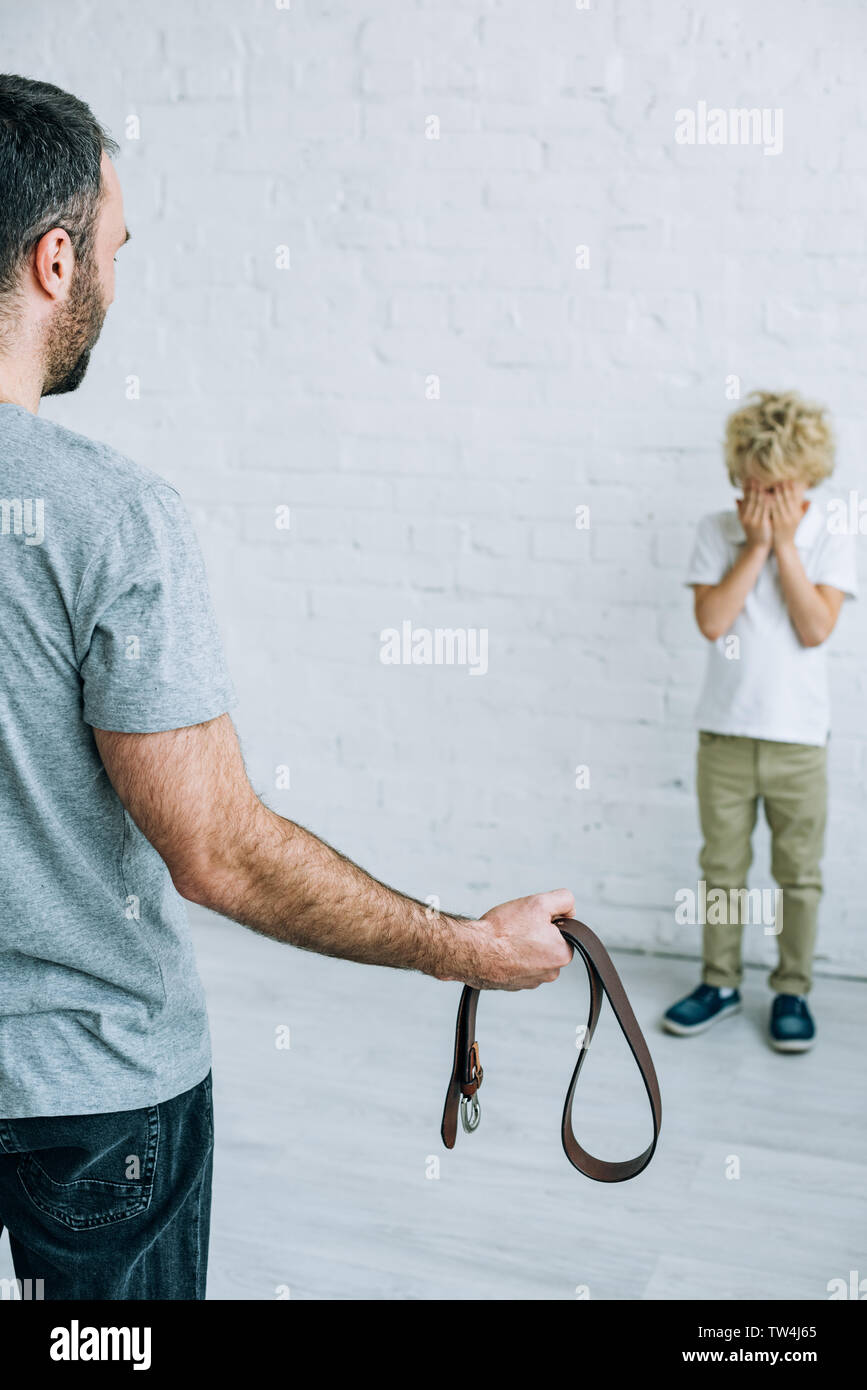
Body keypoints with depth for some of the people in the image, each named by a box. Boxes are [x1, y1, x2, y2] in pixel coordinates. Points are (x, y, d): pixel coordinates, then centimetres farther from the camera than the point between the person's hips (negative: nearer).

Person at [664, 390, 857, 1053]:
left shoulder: (831, 539, -3)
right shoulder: (719, 532, -1)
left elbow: (816, 629, -15)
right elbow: (712, 620, -12)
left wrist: (785, 545, -15)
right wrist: (756, 547, -14)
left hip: (799, 737, -1)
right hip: (725, 731, 1)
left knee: (800, 871, 9)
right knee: (723, 865, 12)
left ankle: (792, 991, 24)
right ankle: (720, 982, 27)